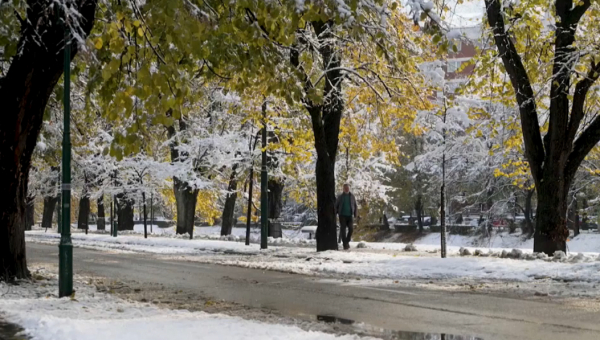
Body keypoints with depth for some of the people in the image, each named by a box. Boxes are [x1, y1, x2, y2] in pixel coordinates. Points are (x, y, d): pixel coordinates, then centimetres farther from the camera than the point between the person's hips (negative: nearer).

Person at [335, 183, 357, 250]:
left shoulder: (352, 196, 7)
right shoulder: (340, 196, 4)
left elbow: (355, 206, 13)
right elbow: (336, 206, 7)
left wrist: (355, 214, 6)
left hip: (350, 215, 1)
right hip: (342, 215, -1)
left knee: (351, 229, -12)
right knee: (343, 230, -6)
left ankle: (347, 241, 12)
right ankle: (345, 245, 0)